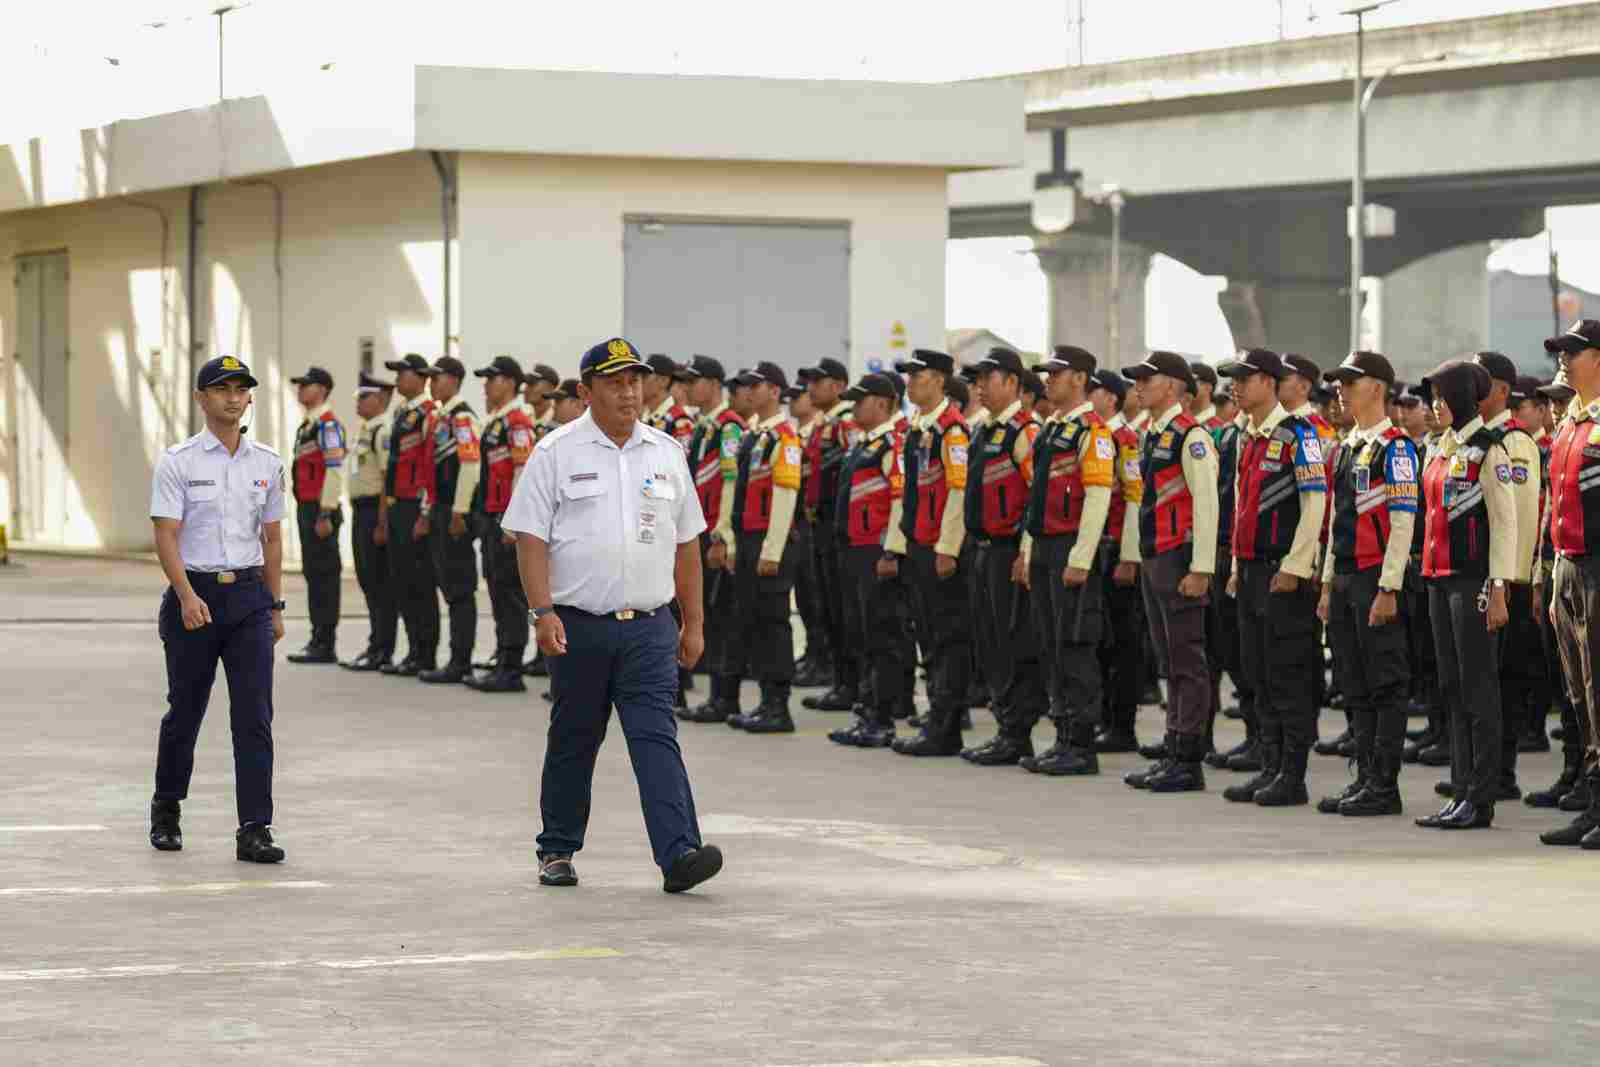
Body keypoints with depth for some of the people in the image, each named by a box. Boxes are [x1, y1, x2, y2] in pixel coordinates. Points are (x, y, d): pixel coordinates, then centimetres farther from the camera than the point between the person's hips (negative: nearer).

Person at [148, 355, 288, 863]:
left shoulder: (267, 463, 8)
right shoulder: (178, 462, -4)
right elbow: (166, 535, -11)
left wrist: (274, 606, 12)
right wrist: (188, 597, -24)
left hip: (249, 596, 3)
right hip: (193, 594, -3)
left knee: (255, 715, -7)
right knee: (185, 709, 9)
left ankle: (254, 830, -8)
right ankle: (166, 810, 31)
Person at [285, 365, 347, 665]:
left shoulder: (327, 423, -13)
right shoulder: (307, 424, 18)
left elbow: (335, 471, -20)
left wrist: (325, 515, -23)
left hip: (320, 511, -10)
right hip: (306, 509, 10)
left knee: (324, 575, -7)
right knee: (313, 574, 11)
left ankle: (325, 646, -6)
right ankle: (318, 641, 15)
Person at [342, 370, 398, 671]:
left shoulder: (383, 431, -14)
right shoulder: (366, 430, 17)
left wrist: (382, 523, -23)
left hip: (376, 511, -10)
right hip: (361, 511, 10)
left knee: (380, 582, -6)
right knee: (368, 579, 13)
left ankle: (382, 651, -3)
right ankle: (376, 647, 20)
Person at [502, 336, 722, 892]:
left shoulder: (666, 453, 10)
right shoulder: (557, 453, -1)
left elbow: (686, 545, 16)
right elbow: (531, 538, -5)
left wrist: (693, 623, 14)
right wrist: (542, 612, -16)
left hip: (649, 627, 2)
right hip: (579, 625, -2)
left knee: (656, 738, -9)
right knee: (573, 741, 9)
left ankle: (678, 853, -18)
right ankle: (557, 851, 24)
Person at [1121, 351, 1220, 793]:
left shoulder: (1190, 437, -13)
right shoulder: (1153, 436, 16)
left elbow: (1206, 504, -18)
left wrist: (1200, 570, -21)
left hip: (1180, 562, -10)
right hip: (1154, 559, 10)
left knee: (1188, 662, -6)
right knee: (1170, 661, 12)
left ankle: (1189, 763, -4)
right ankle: (1174, 754, 16)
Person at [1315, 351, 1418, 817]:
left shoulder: (1395, 447, -10)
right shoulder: (1347, 449, 16)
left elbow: (1403, 522, -15)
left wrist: (1388, 589, -19)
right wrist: (1328, 585, 18)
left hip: (1376, 582, -9)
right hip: (1345, 579, 9)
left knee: (1386, 686, -4)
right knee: (1356, 689, 11)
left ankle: (1385, 787, -2)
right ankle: (1365, 780, 16)